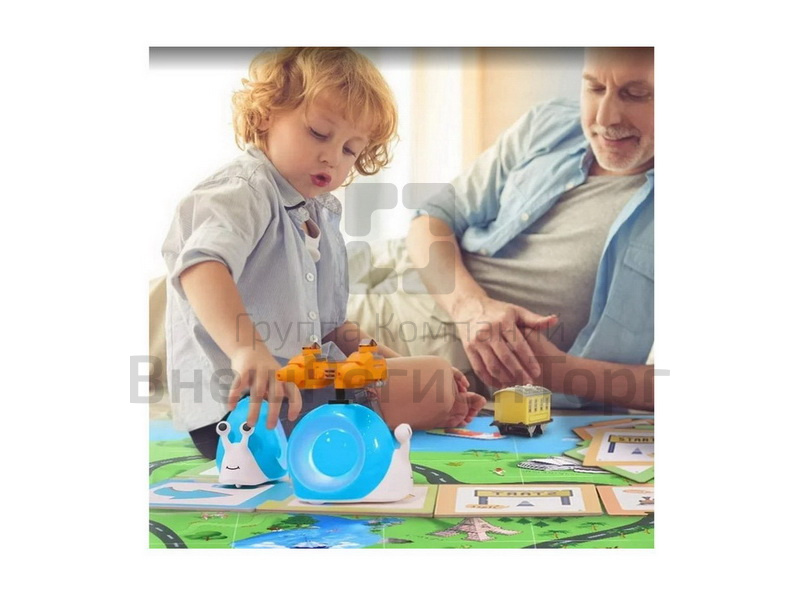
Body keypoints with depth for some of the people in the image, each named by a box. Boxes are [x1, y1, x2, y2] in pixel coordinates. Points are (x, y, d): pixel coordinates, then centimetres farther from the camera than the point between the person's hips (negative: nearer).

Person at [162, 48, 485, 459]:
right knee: (434, 380, -18)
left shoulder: (322, 216, 20)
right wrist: (248, 350, -50)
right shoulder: (243, 194, -11)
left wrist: (394, 362, 13)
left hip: (306, 383, 10)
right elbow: (202, 267, -34)